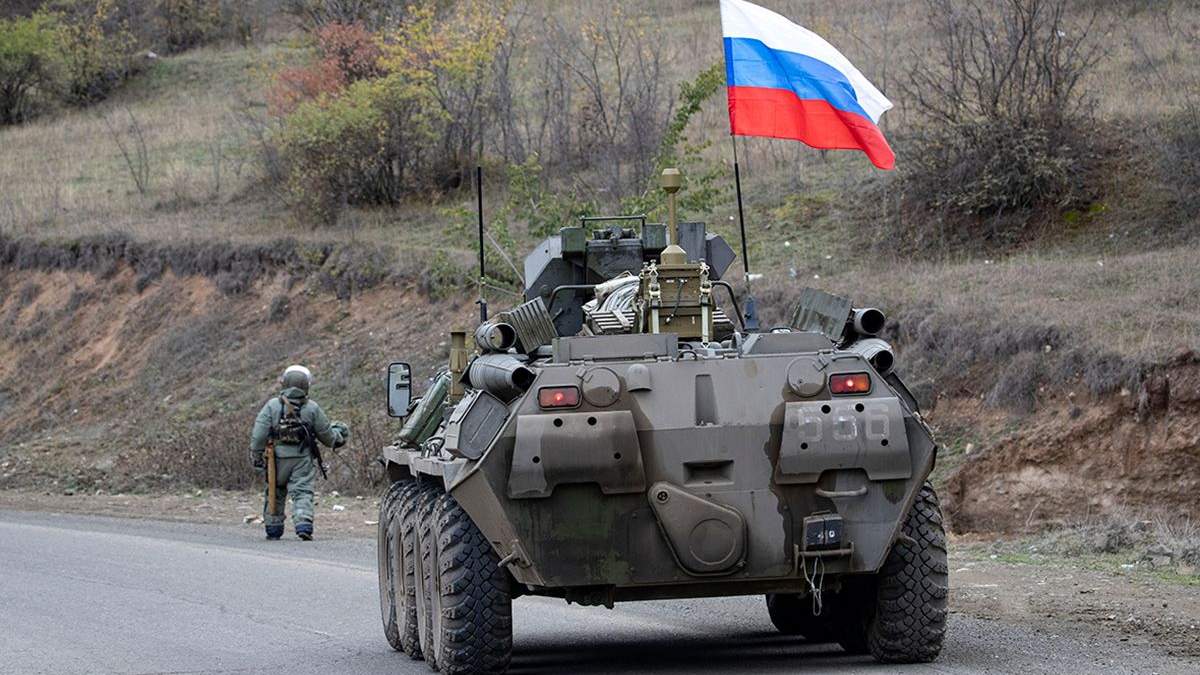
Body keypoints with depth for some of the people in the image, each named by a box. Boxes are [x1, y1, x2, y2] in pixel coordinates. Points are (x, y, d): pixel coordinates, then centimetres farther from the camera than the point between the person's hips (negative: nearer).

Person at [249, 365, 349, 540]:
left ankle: (273, 528, 21)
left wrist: (256, 457, 2)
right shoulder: (312, 408, -3)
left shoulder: (272, 406, -4)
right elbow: (326, 435, 6)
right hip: (303, 459, -1)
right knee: (302, 492, -2)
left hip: (278, 458, 1)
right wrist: (338, 436, 27)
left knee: (275, 493, 16)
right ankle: (303, 524, -20)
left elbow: (259, 434, -7)